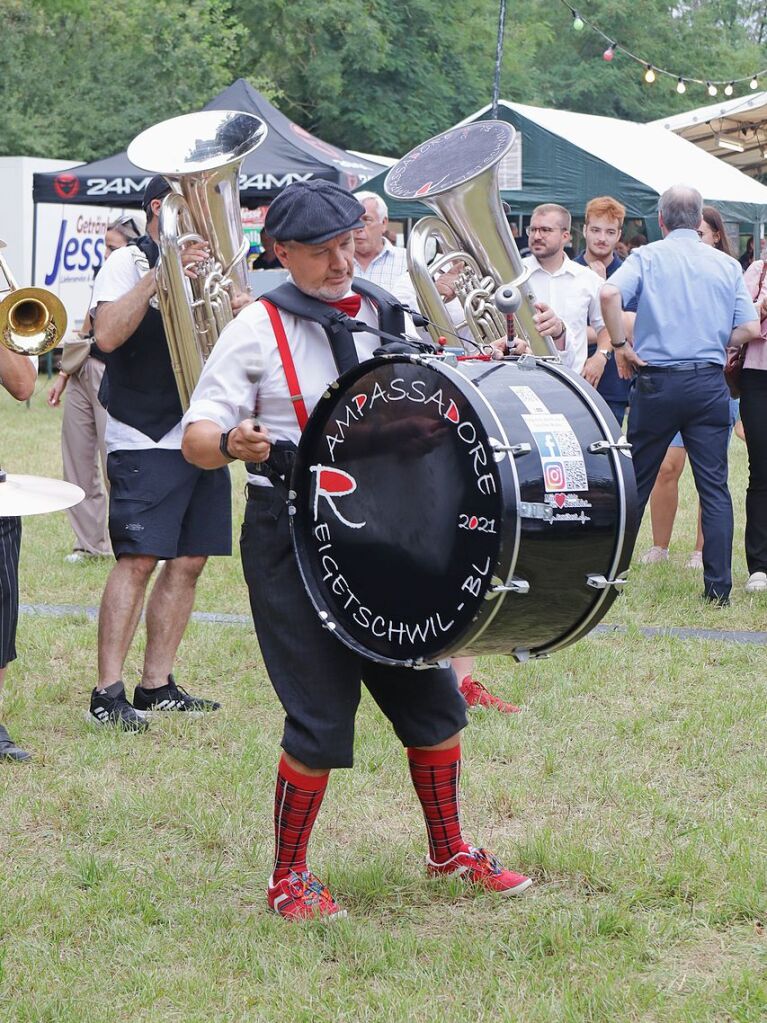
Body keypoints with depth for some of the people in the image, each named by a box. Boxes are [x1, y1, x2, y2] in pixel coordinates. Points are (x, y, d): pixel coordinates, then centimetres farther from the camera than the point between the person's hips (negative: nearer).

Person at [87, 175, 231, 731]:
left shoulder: (203, 265, 18)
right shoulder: (131, 262, -3)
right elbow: (107, 334, -18)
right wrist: (162, 272, -21)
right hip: (146, 439, -7)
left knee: (188, 563, 6)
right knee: (138, 559, -13)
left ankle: (157, 685, 13)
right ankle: (108, 693, -12)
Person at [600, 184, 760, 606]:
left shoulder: (647, 257, 0)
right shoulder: (727, 265, 6)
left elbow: (610, 293, -19)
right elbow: (750, 329, 2)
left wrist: (621, 344, -7)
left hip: (657, 381, -1)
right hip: (709, 384, 1)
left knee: (634, 481, 10)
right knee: (714, 487, 2)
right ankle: (718, 588, 0)